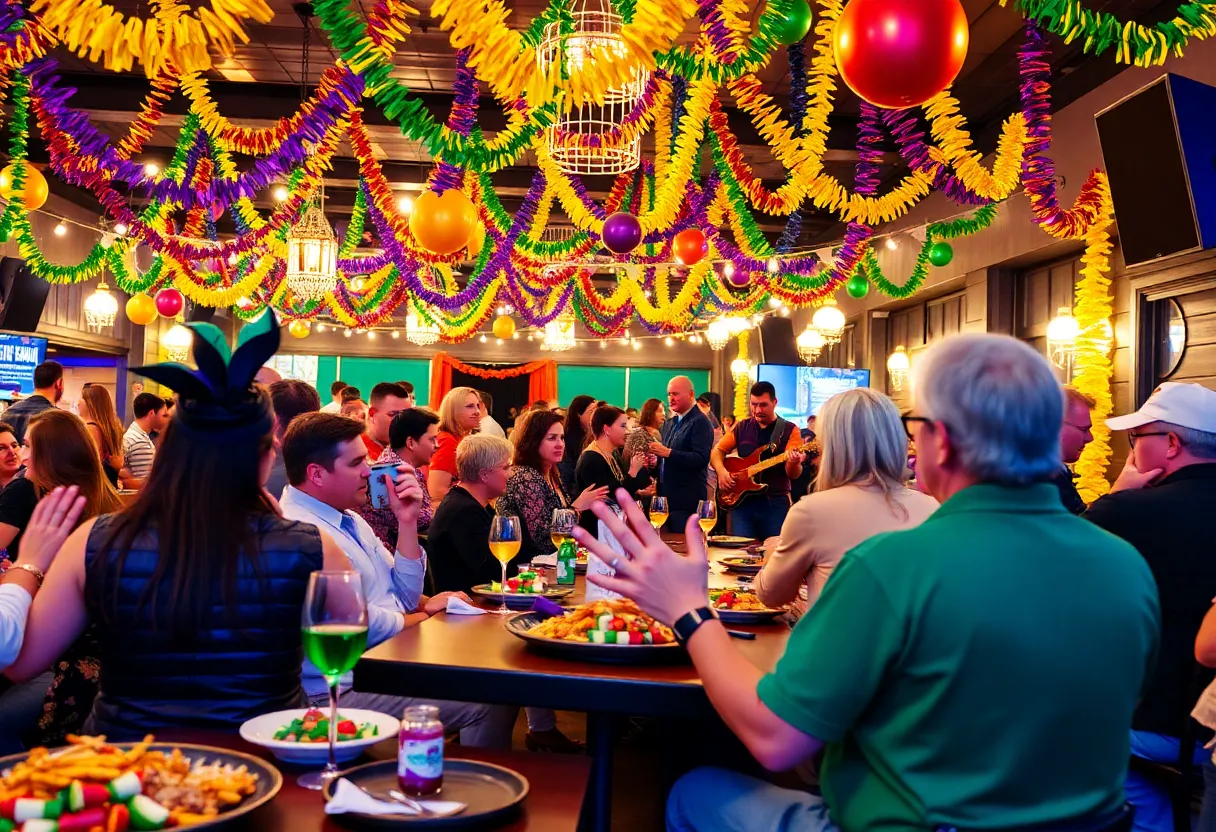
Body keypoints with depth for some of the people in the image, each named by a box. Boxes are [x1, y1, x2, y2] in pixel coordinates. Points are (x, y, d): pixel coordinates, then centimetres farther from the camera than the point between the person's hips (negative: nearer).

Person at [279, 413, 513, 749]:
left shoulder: (347, 518, 12)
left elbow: (407, 598, 11)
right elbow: (363, 626, -22)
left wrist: (407, 522, -2)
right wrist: (428, 612, -2)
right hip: (348, 688, -9)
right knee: (489, 704, -20)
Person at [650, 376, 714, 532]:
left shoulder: (700, 422, -10)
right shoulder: (670, 423, 16)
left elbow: (702, 459, -21)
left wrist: (668, 453, -24)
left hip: (686, 500, -8)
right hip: (666, 496, 8)